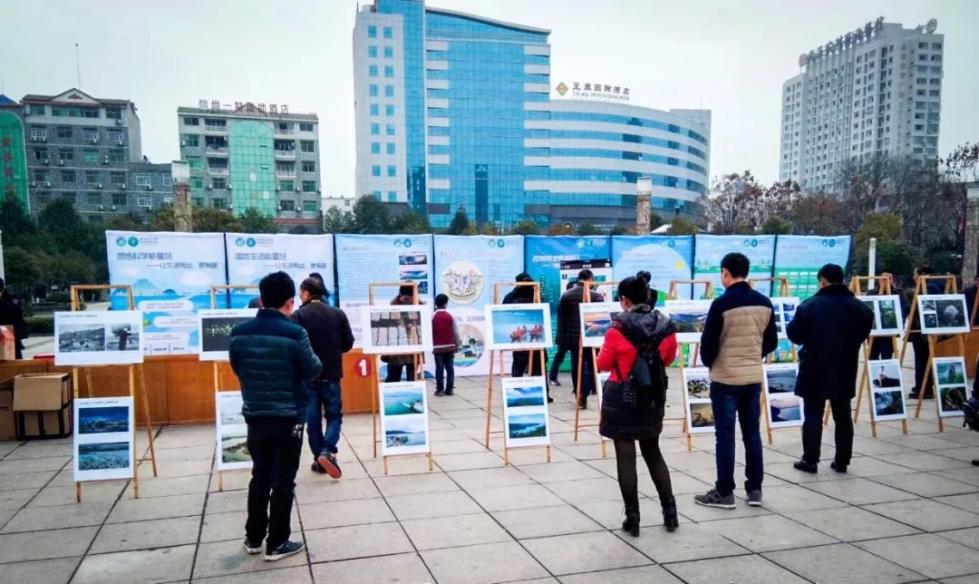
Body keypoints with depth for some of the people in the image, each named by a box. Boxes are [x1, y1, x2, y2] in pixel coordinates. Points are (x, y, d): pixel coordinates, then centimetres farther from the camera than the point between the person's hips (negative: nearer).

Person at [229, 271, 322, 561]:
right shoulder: (294, 333, -18)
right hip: (288, 417, -5)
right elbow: (313, 371, -9)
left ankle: (253, 538, 28)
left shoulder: (239, 332, -3)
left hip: (255, 415, 5)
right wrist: (312, 357, 10)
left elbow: (237, 369, 10)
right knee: (283, 480, 6)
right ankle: (277, 544, 13)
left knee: (260, 476, 19)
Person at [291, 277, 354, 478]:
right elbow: (348, 343, 3)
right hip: (331, 373, 1)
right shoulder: (338, 314, 0)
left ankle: (319, 458, 14)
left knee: (312, 419, 10)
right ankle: (327, 452, -8)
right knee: (334, 414, 11)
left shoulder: (298, 316, -9)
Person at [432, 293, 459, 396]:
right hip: (450, 346, 1)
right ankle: (449, 389, 5)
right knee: (450, 368, 5)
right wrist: (457, 345, 11)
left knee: (439, 369, -1)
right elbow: (456, 332, 2)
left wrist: (430, 346, 5)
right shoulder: (450, 316, 1)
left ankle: (440, 389, -1)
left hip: (438, 347, -1)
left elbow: (430, 332, -3)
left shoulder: (433, 316, -3)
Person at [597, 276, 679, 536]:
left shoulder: (618, 328, -16)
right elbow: (668, 359, 11)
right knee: (653, 453, 20)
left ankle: (632, 518, 9)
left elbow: (603, 364, -5)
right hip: (653, 398, 5)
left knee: (626, 456, 4)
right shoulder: (666, 326, -4)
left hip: (621, 399, -5)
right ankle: (670, 511, 22)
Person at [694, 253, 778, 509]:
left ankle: (724, 492, 7)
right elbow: (771, 342, 9)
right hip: (754, 377, 6)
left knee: (725, 435, 1)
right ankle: (755, 489, 19)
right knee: (752, 433, 13)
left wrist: (708, 362, 6)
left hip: (725, 378, -5)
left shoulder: (722, 303, -16)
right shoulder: (764, 303, 4)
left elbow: (708, 342, -13)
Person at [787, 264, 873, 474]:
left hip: (815, 371, -3)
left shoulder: (809, 306, -12)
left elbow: (794, 335, -7)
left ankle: (810, 460, 6)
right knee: (843, 416, 12)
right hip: (845, 372, 3)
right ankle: (842, 461, 16)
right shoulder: (860, 308, 1)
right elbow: (863, 335, 12)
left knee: (813, 416, 4)